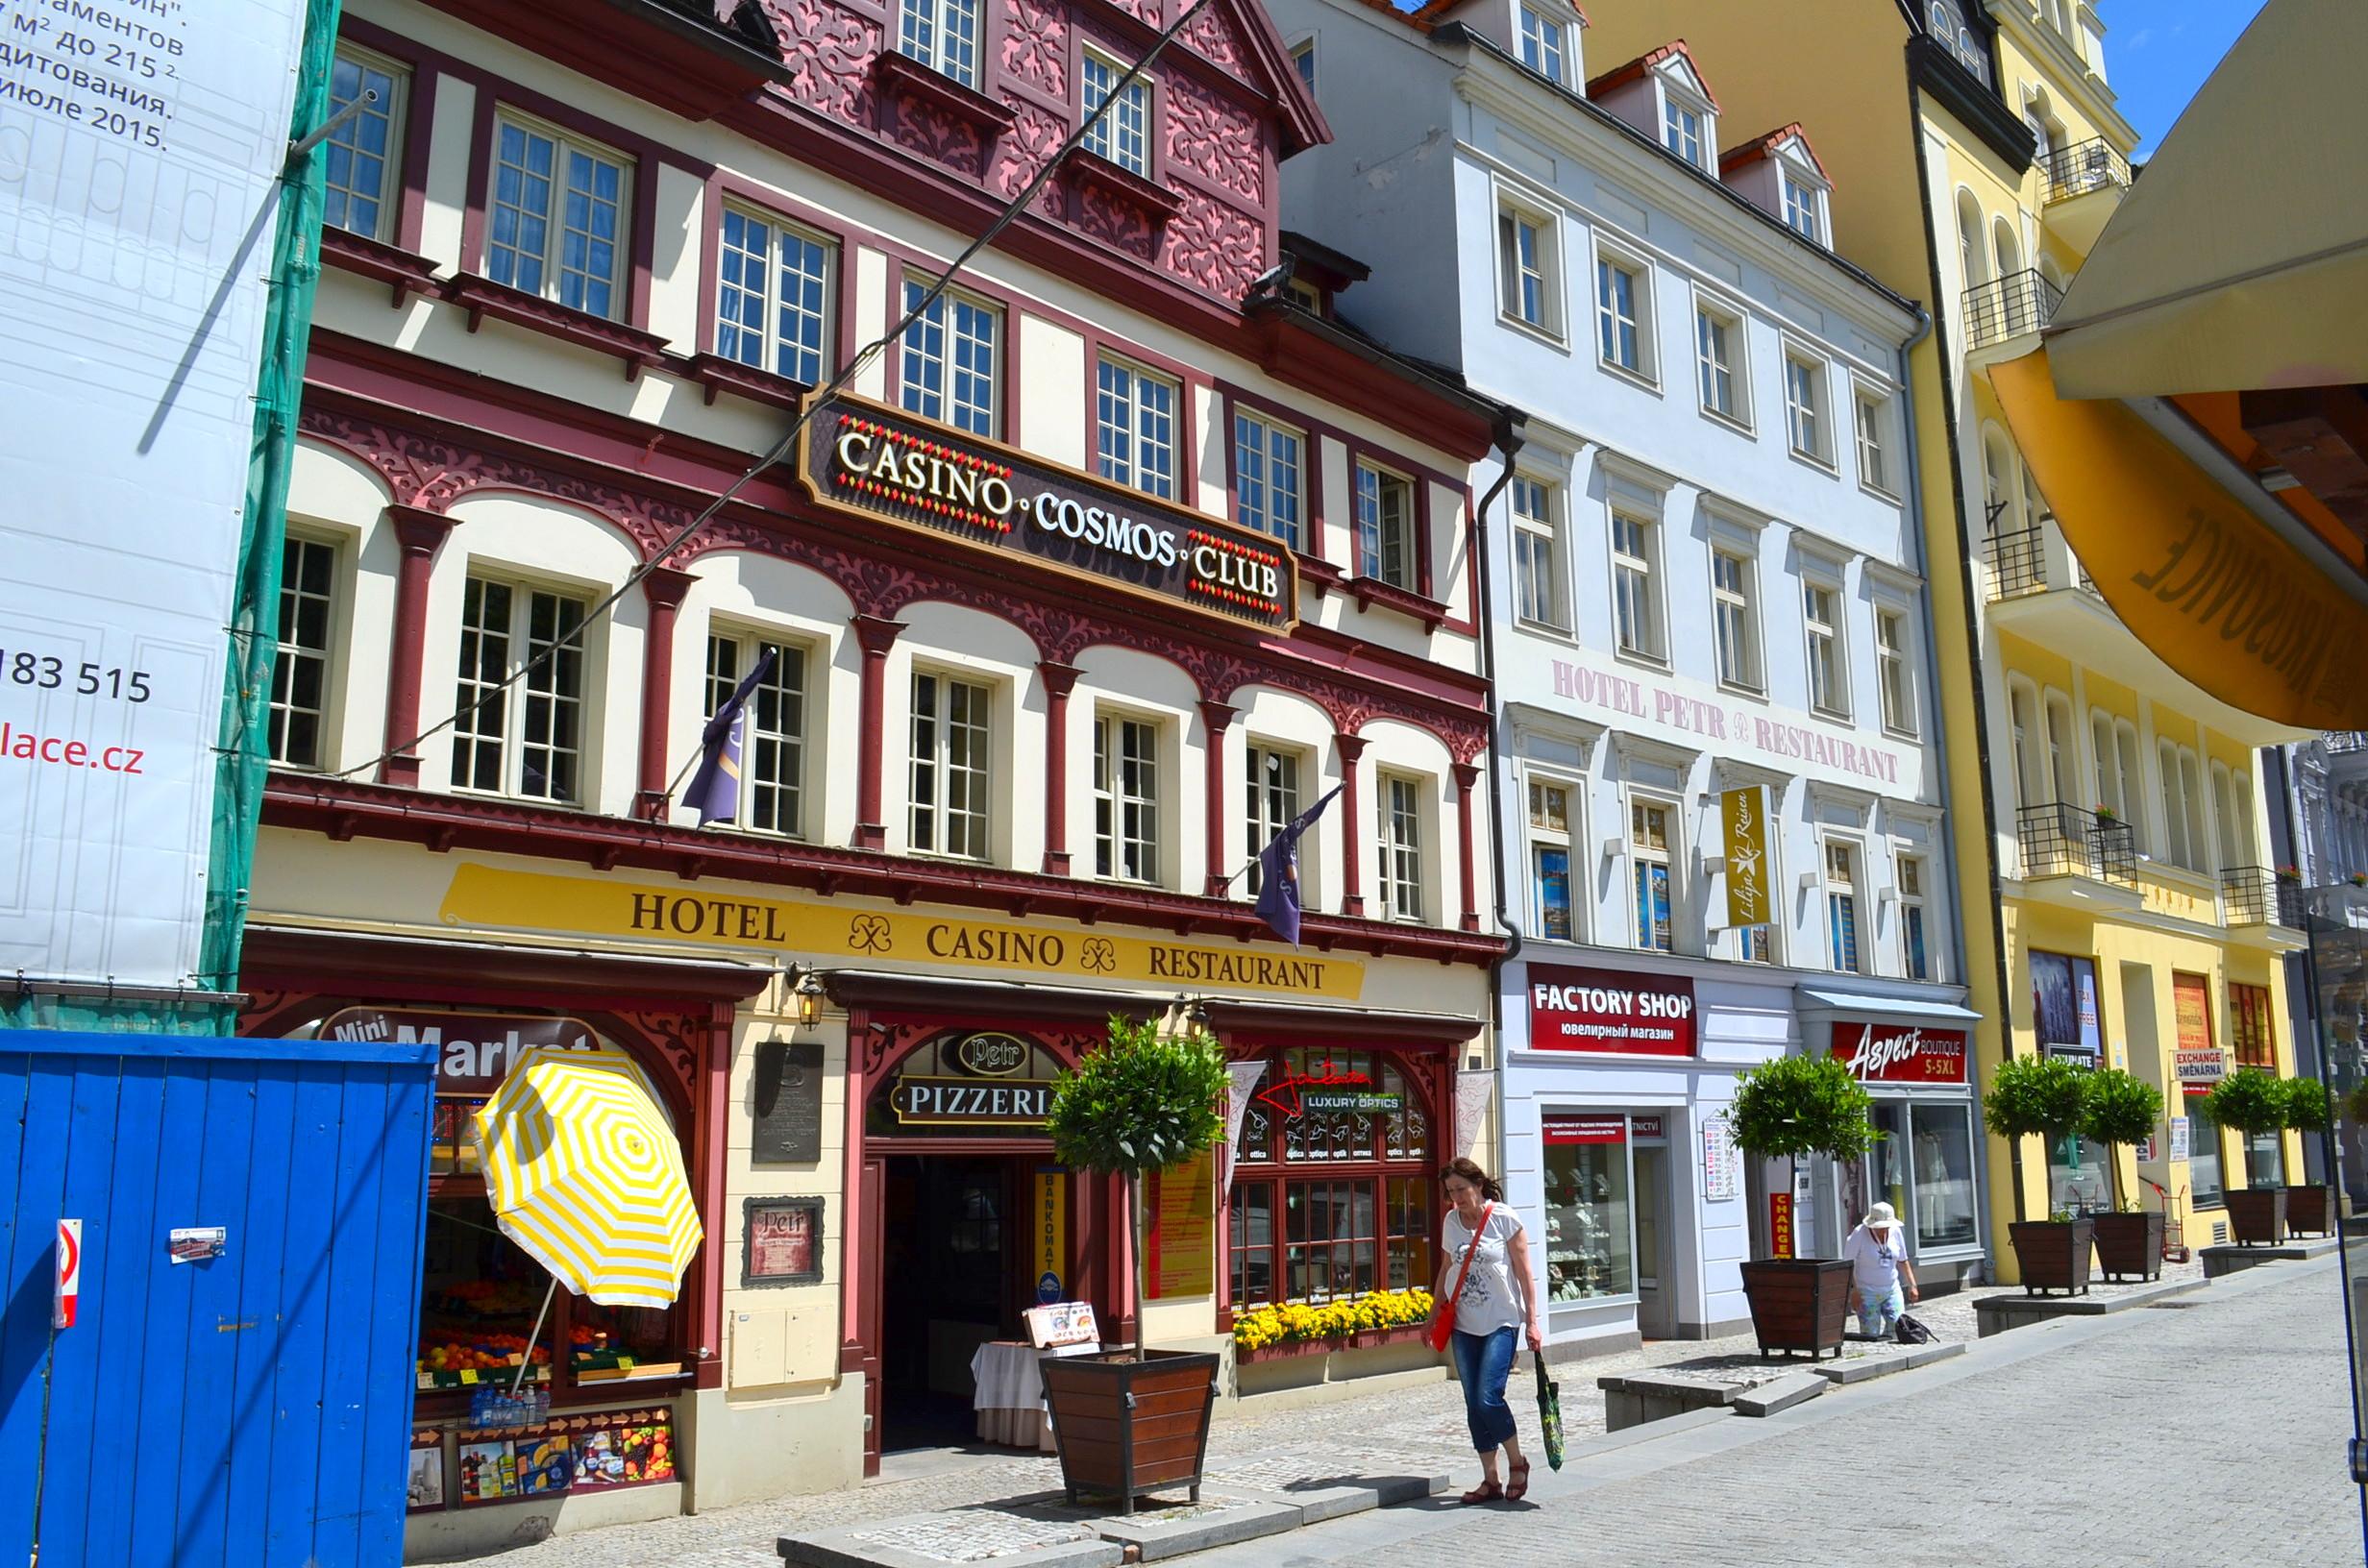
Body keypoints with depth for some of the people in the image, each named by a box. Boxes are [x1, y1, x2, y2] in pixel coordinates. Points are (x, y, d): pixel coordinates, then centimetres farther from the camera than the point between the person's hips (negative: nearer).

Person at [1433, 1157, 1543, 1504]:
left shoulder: (1504, 1219, -8)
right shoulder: (1451, 1222, 6)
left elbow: (1523, 1273, -6)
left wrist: (1532, 1322, -9)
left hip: (1501, 1322, -5)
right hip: (1463, 1325, 5)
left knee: (1488, 1397, -14)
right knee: (1473, 1404, 6)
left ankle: (1517, 1463, 10)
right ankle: (1490, 1479, 16)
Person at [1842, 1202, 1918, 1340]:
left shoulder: (1896, 1232, -1)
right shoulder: (1859, 1234, -15)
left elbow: (1902, 1261, 11)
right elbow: (1847, 1263, -12)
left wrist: (1912, 1285, 5)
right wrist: (1853, 1289, -17)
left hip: (1892, 1289, 4)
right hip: (1867, 1292, -4)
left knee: (1899, 1324, -12)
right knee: (1871, 1335, -7)